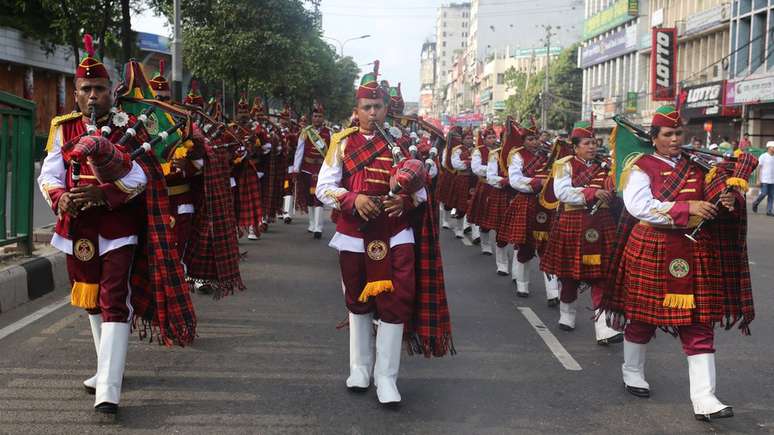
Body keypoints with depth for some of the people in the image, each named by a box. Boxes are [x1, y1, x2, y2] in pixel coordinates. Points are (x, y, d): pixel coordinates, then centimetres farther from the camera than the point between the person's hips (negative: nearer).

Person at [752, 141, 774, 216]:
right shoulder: (763, 156, -5)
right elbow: (759, 168, -5)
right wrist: (758, 179, -10)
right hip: (764, 180, -5)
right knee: (763, 194, -8)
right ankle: (755, 204, 17)